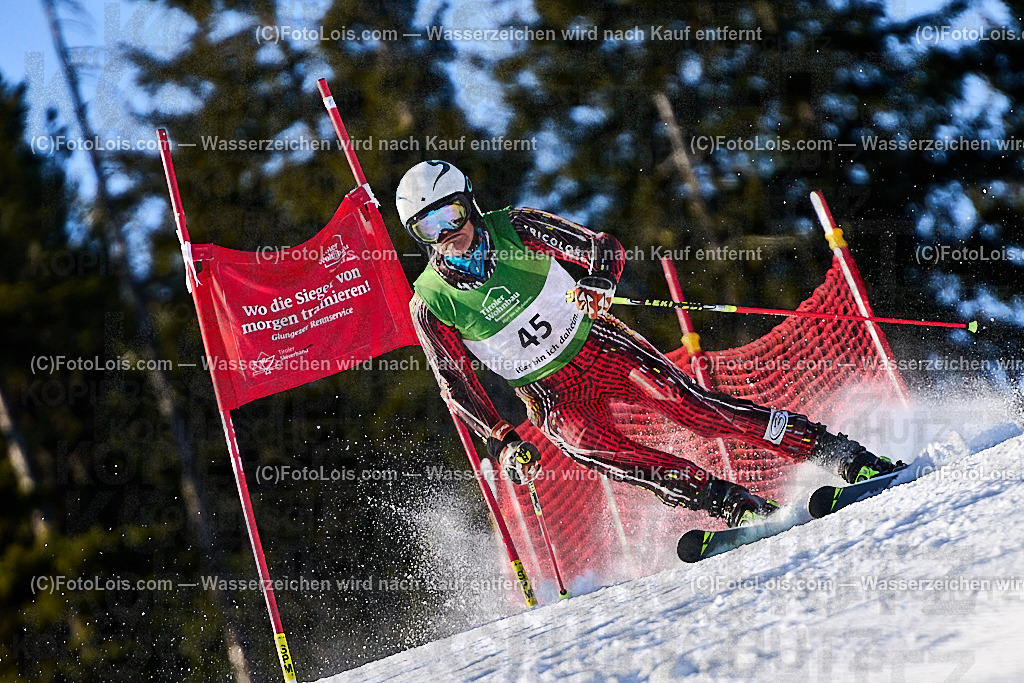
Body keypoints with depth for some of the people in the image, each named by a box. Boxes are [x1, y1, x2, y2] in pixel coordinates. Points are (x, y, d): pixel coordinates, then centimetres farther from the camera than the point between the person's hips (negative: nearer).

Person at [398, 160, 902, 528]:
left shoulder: (515, 228, -8)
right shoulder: (431, 304, -7)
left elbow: (604, 247, -9)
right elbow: (457, 386, -2)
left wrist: (599, 279, -32)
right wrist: (501, 443, -14)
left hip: (600, 346, -1)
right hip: (553, 396, 1)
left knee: (688, 404, -20)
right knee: (590, 447, -29)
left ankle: (848, 458, -19)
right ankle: (743, 510, -30)